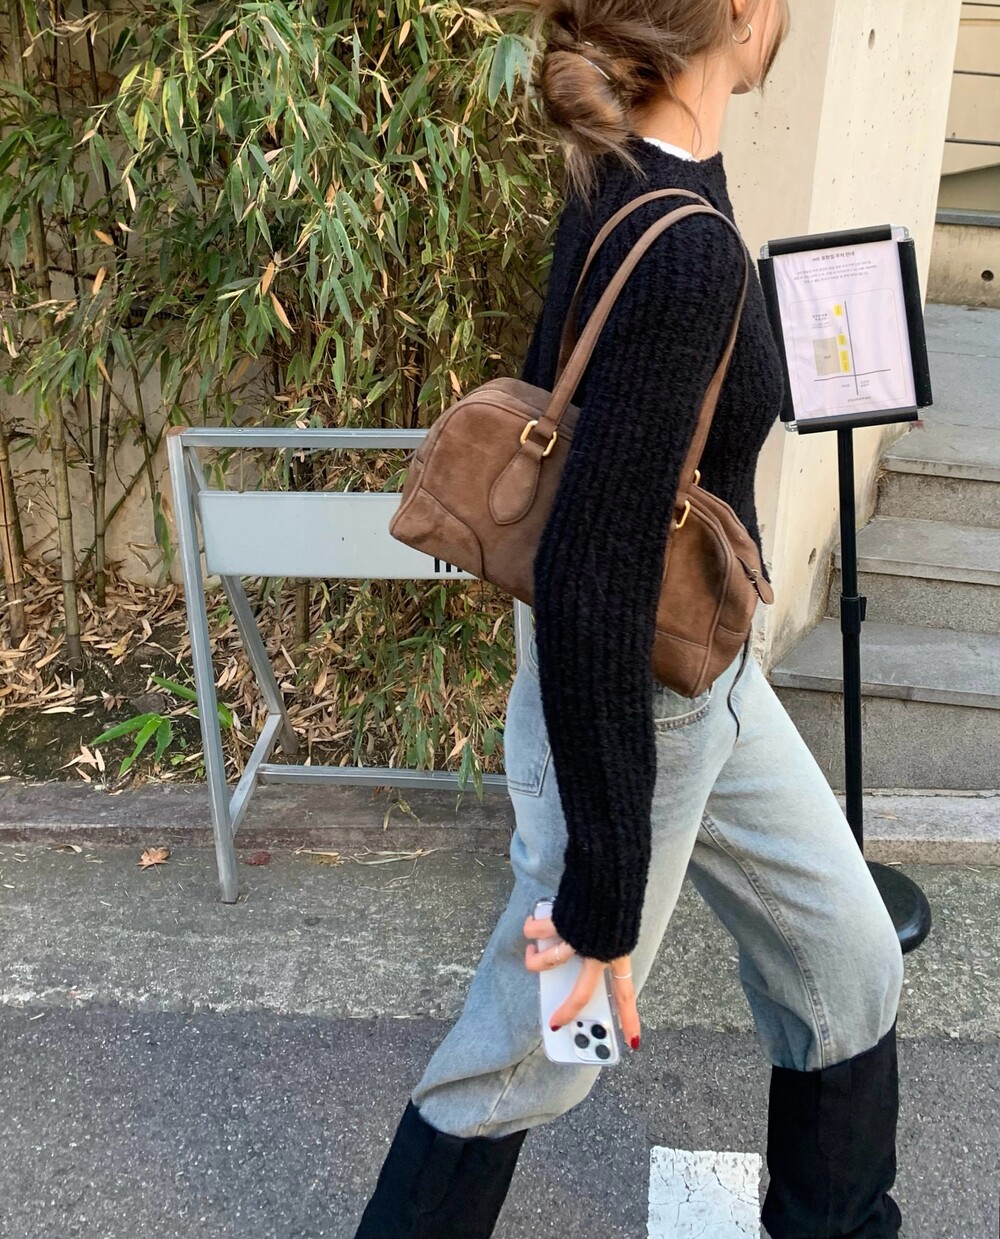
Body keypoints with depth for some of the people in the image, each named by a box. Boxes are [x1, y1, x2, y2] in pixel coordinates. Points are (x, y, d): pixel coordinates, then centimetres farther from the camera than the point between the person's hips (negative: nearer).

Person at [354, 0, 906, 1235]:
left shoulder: (627, 180, -1)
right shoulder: (684, 253, -29)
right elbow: (586, 587, -31)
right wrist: (603, 902, -23)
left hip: (713, 681, 9)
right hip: (629, 710, -9)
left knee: (850, 968, 22)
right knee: (534, 1051, 14)